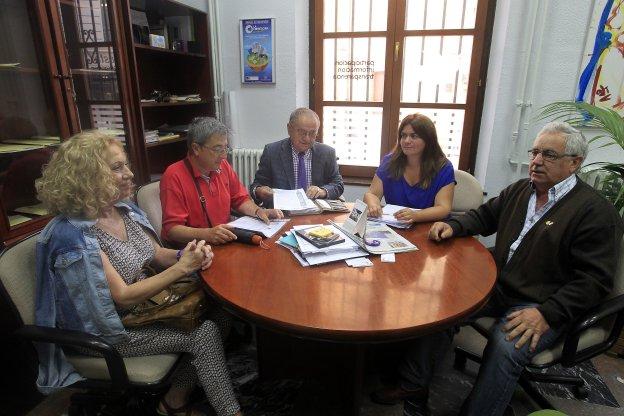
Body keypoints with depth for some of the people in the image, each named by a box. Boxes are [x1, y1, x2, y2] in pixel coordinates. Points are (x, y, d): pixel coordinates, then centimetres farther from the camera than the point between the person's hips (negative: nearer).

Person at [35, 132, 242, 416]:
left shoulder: (124, 209, -2)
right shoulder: (73, 236, -25)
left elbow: (156, 254, 6)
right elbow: (123, 297, -25)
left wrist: (186, 255, -16)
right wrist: (183, 267, -26)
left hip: (144, 303, 7)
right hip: (108, 331, -7)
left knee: (216, 315, -7)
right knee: (205, 333, -17)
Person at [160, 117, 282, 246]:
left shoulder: (223, 166, 6)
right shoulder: (174, 176, -14)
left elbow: (240, 199, 18)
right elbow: (172, 229, -17)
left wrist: (258, 211, -2)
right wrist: (207, 234, -32)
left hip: (225, 243, 8)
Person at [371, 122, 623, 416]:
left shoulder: (597, 211, -9)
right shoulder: (519, 190, 11)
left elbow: (594, 280, -13)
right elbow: (484, 216, 21)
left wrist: (547, 314, -24)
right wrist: (453, 226, 0)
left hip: (541, 306, -5)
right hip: (496, 286, 6)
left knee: (505, 348, -32)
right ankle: (413, 387, 0)